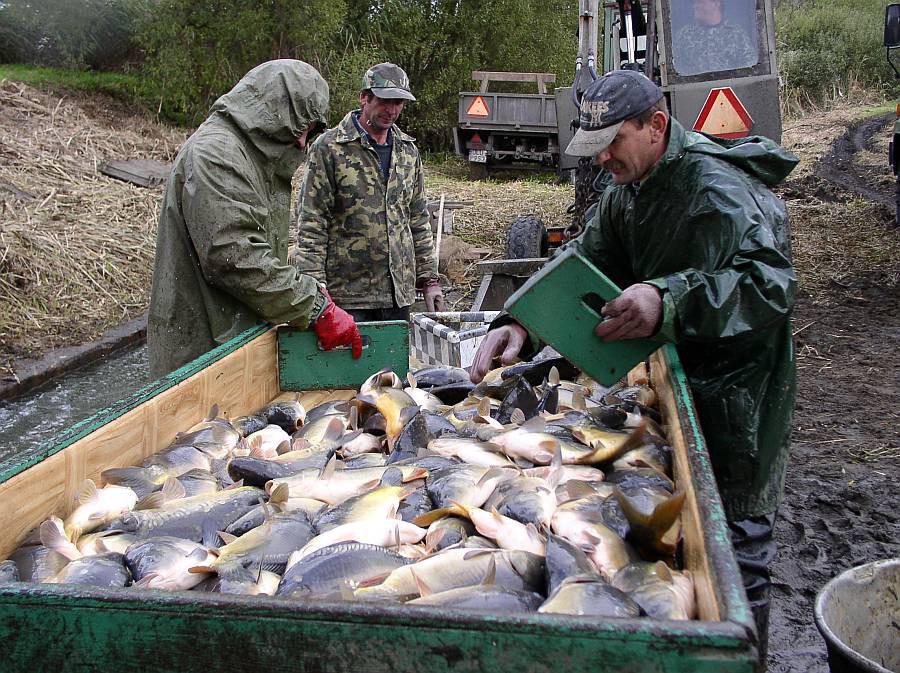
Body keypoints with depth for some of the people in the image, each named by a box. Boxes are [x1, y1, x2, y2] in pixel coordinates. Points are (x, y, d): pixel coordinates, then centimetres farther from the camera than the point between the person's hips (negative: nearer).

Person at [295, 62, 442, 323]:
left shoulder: (408, 151, 13)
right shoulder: (329, 147, -6)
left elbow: (419, 222, 18)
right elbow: (311, 225, -9)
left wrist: (429, 279, 13)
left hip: (399, 294, 6)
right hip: (348, 295, -5)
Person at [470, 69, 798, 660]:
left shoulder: (718, 190, -23)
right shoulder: (628, 191, 7)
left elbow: (770, 283, -36)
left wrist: (668, 302, -50)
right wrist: (520, 326, -12)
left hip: (735, 399, -9)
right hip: (674, 387, 9)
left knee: (735, 551, 4)